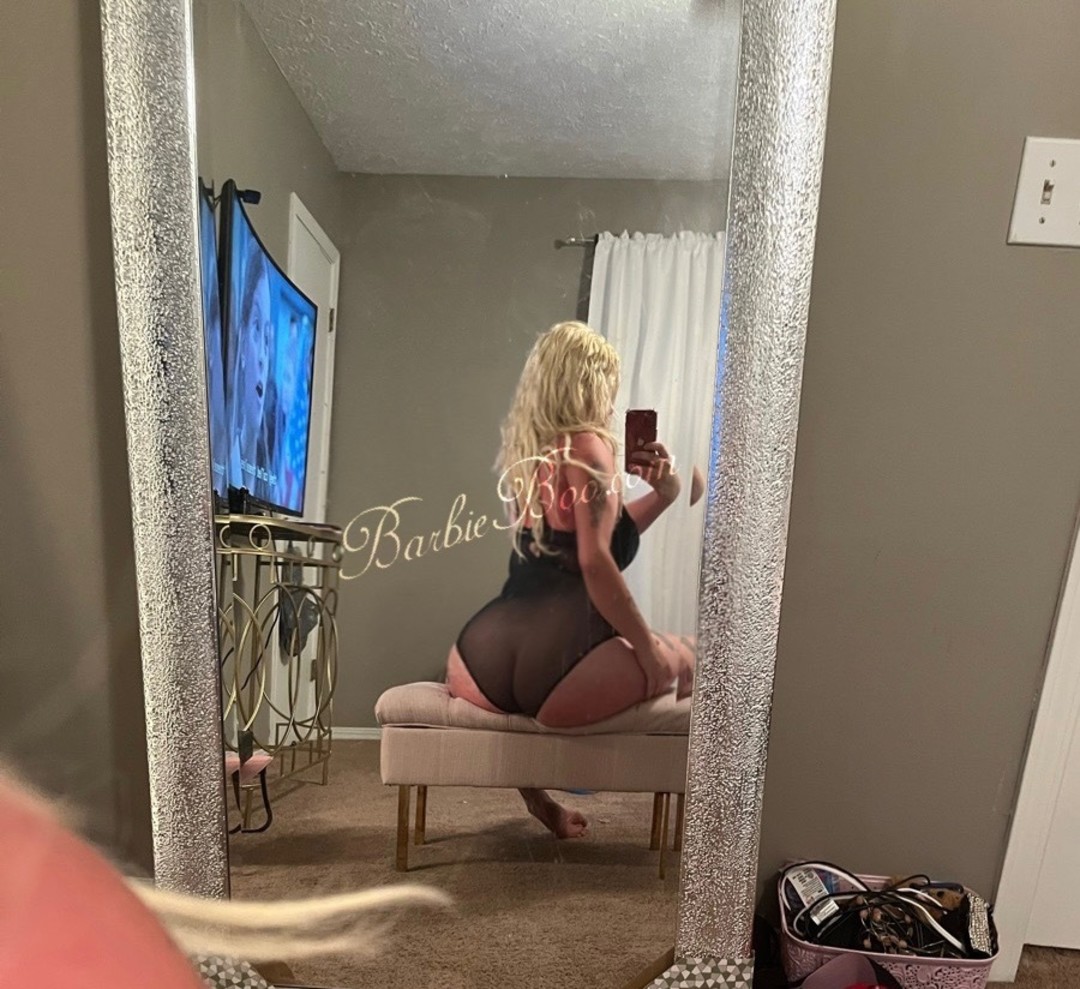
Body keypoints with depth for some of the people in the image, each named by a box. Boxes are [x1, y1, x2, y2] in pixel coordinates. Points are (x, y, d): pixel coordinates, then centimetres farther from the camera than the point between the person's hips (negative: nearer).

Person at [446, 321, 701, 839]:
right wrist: (650, 650, -6)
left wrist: (661, 495, 16)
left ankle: (532, 785, 37)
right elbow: (596, 562, -16)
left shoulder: (525, 450, 18)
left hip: (482, 664, 7)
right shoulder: (588, 446, -5)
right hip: (553, 677, -7)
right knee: (685, 655, 18)